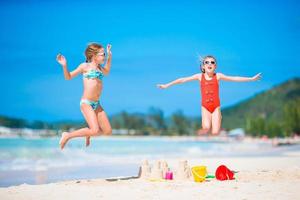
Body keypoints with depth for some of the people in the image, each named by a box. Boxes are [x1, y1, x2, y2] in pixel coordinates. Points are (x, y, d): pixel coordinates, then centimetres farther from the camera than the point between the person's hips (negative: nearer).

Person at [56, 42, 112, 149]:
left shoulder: (99, 67, 16)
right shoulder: (85, 66, -2)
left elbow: (106, 72, 39)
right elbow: (68, 77, 2)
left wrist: (109, 56, 31)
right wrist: (64, 66, -16)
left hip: (97, 104, 7)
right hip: (86, 103, -7)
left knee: (108, 131, 2)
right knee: (95, 130, -20)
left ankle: (88, 133, 30)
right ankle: (67, 136, -3)